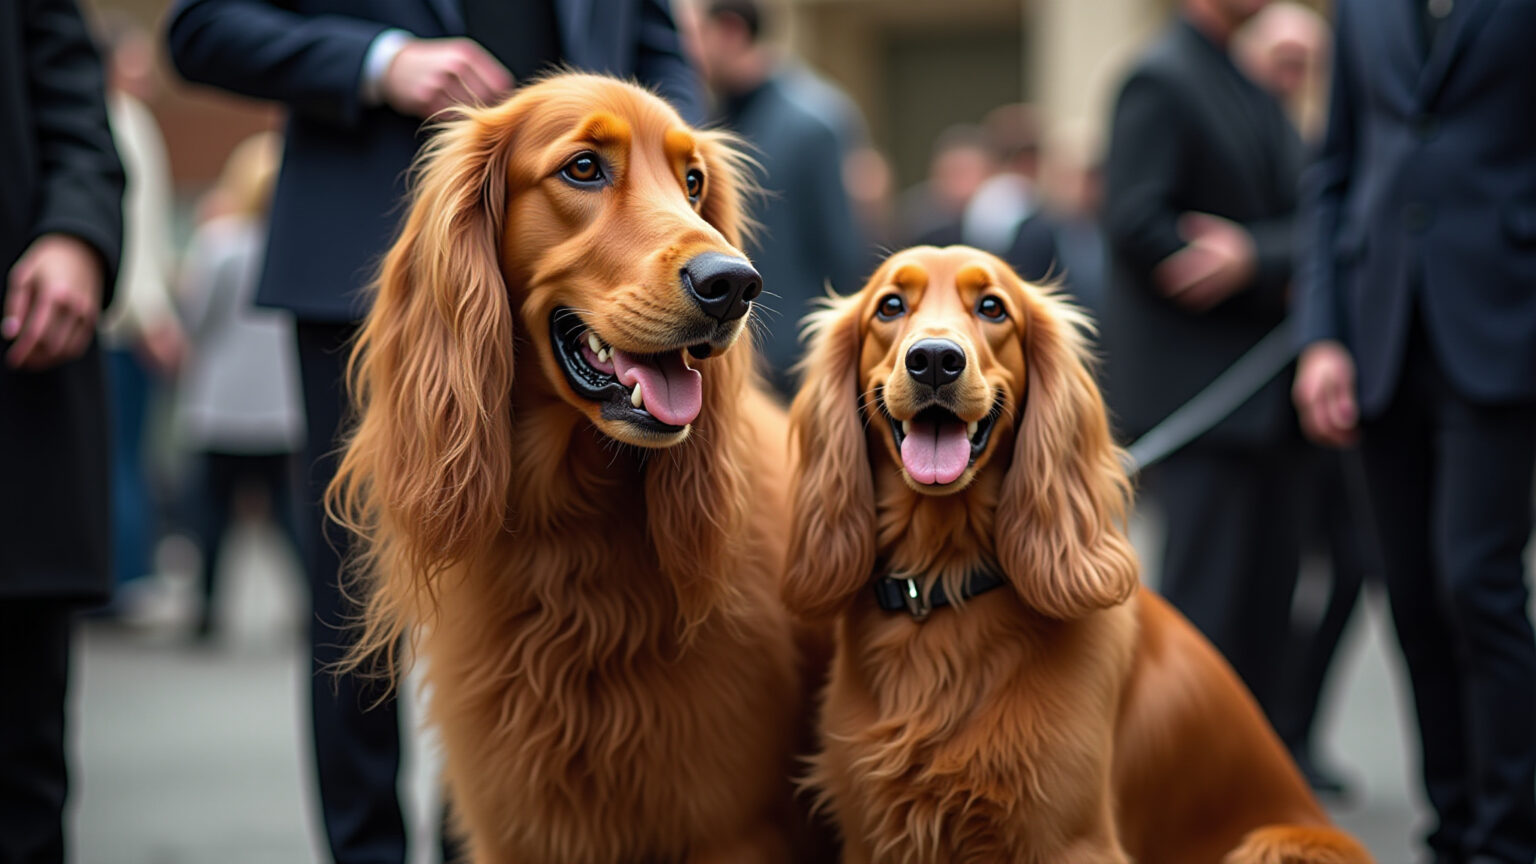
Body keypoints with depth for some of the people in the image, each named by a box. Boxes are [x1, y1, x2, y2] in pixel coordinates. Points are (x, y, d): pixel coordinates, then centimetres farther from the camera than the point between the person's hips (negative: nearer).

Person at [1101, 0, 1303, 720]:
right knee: (1208, 596, -8)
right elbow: (1135, 222, -18)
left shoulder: (1258, 94, 18)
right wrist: (1276, 280, -13)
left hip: (1265, 394, 8)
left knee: (1267, 590, 9)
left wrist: (1251, 255, -11)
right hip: (1193, 384, -8)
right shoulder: (1160, 80, -9)